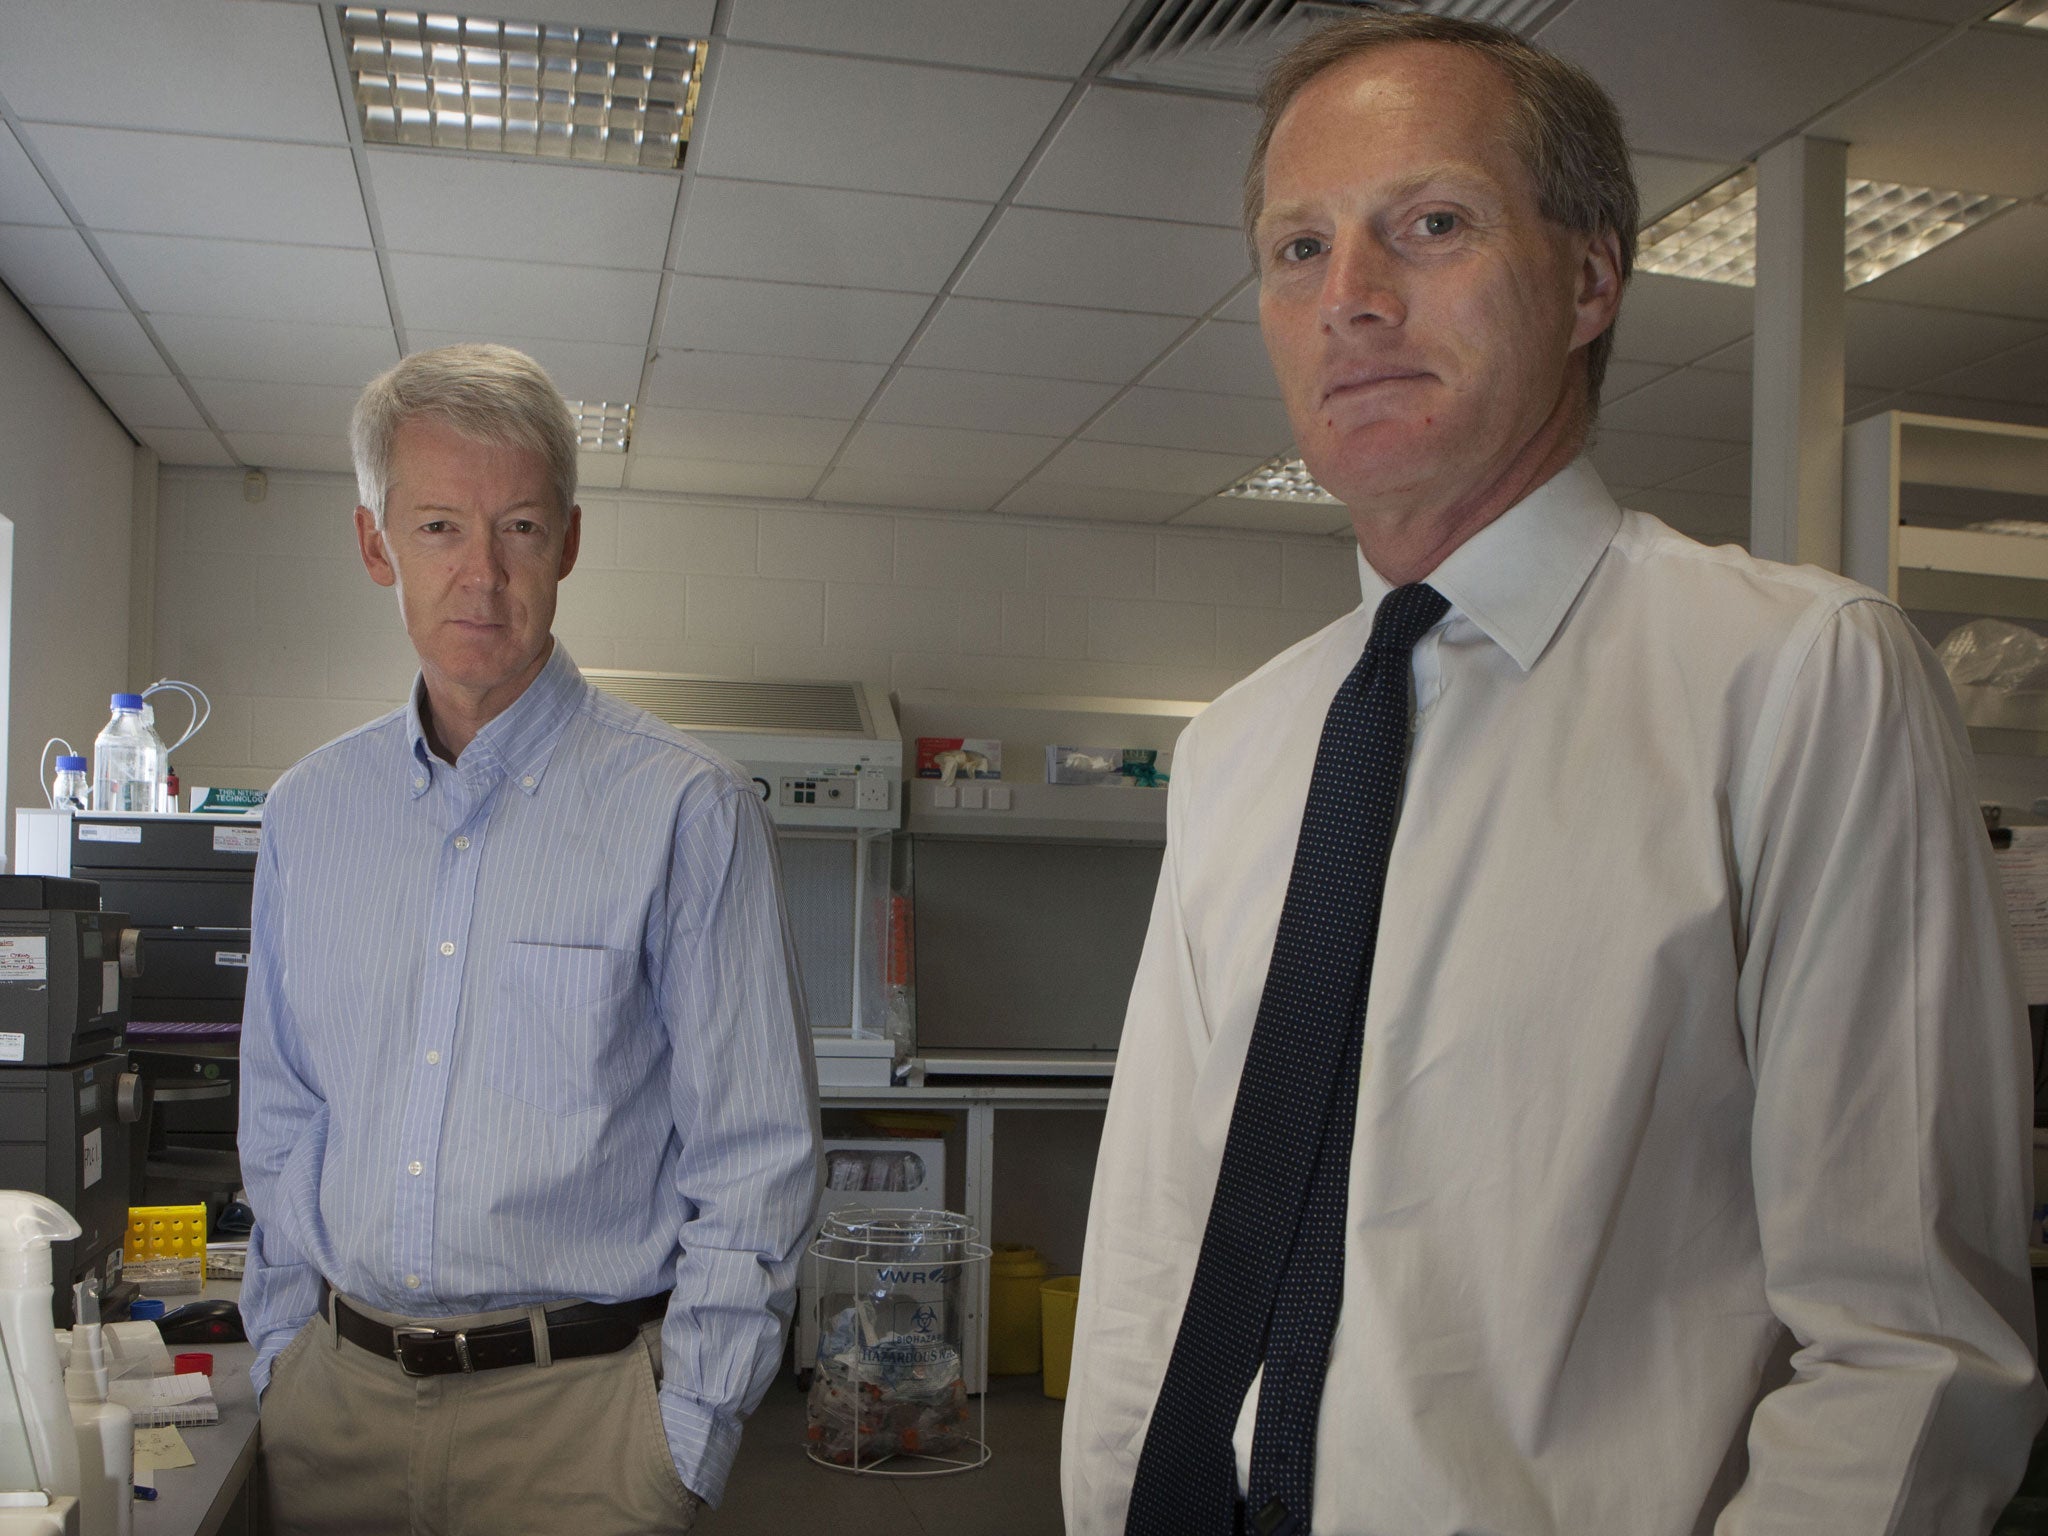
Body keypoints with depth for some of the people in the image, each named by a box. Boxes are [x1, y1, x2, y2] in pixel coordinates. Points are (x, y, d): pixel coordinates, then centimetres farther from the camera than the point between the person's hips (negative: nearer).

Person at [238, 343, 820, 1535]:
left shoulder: (687, 809, -10)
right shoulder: (309, 812, 6)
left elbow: (754, 1161, -10)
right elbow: (280, 1122, 14)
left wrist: (684, 1439, -11)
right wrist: (285, 1353, 9)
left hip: (571, 1400, -4)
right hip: (336, 1397, 4)